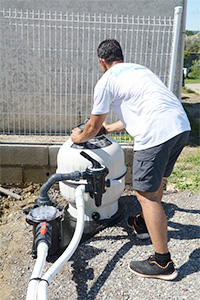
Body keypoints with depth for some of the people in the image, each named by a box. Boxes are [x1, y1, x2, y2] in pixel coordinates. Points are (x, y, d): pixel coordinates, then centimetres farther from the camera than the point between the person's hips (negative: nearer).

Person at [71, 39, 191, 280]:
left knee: (146, 193, 0)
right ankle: (144, 224, 46)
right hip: (182, 125, 9)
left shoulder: (106, 81, 6)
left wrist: (79, 137, 34)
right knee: (155, 178, 26)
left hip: (157, 132, -9)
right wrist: (110, 128, 50)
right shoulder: (139, 69, 29)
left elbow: (93, 127, 13)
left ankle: (162, 263, 7)